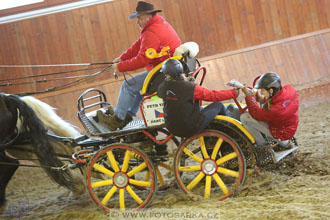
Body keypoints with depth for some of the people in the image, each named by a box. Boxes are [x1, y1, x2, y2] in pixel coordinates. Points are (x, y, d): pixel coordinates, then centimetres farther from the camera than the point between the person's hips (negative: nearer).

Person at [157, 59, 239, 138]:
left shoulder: (162, 88, -10)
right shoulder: (190, 88, -25)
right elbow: (213, 96, -16)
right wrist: (233, 92, -3)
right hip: (190, 129, -6)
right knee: (218, 105, 8)